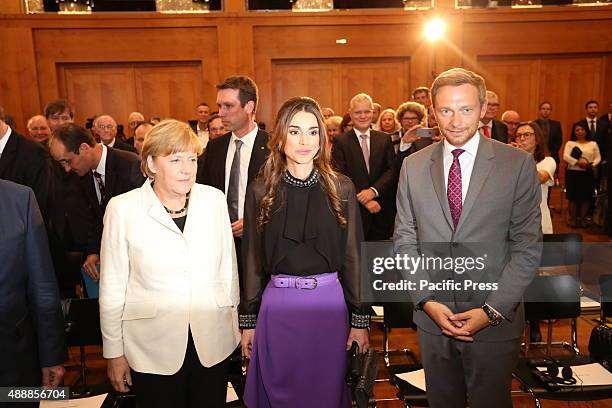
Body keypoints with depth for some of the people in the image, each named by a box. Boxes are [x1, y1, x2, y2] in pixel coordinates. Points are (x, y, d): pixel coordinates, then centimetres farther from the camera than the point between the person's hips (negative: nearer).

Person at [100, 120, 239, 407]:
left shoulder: (214, 199, -3)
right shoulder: (123, 209, -9)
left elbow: (228, 268, 5)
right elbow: (112, 287, -3)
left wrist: (234, 325, 10)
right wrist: (114, 352, 2)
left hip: (214, 344, 2)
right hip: (154, 349, -2)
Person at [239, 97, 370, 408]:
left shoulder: (341, 189, -2)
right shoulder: (260, 191, -2)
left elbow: (353, 256, 0)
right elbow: (252, 259, 2)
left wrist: (360, 319, 0)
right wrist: (248, 321, 4)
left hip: (329, 303, 0)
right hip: (277, 304, 0)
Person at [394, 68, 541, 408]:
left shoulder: (518, 164, -7)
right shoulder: (413, 167, 1)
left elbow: (528, 246, -7)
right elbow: (405, 240, 2)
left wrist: (492, 310, -14)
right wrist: (427, 300, -8)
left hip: (496, 322, -2)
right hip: (432, 317, 2)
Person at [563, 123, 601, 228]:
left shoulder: (593, 144, 12)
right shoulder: (570, 143, 5)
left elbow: (598, 158, 8)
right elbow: (565, 156, -9)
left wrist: (592, 164, -13)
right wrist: (578, 162, -21)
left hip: (588, 174, 2)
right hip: (573, 173, -2)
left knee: (586, 197, 2)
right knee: (573, 197, -1)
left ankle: (582, 219, 11)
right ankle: (573, 219, 8)